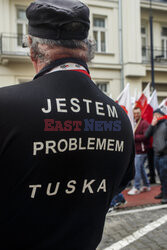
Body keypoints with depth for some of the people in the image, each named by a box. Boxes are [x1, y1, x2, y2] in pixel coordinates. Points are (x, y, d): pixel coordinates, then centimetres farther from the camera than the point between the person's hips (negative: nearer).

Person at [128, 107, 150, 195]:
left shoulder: (144, 123, -11)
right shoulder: (135, 123, 17)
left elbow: (146, 136, -20)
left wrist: (134, 137, -19)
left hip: (141, 150, -9)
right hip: (136, 149, 9)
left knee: (137, 168, -8)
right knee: (141, 168, 15)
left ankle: (136, 188, 0)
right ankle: (146, 185, 26)